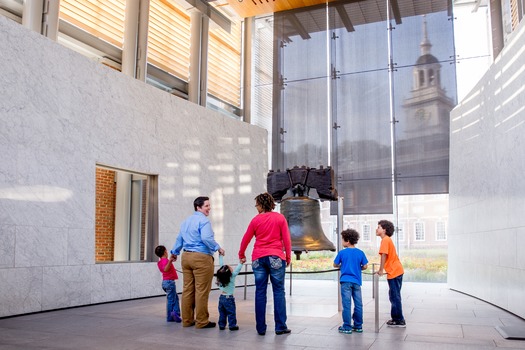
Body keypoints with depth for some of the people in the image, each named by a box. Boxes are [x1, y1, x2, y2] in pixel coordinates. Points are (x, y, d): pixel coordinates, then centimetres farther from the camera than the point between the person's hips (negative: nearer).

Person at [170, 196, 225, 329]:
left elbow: (179, 239, 26)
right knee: (201, 290, -3)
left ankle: (187, 320, 16)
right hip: (201, 258, -8)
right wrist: (218, 248, -9)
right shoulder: (204, 220, -10)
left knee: (187, 289, 10)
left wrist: (175, 252, 39)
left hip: (186, 257, 9)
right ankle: (201, 321, 2)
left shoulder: (186, 221, 18)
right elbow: (206, 238, -22)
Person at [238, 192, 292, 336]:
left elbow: (246, 239, 10)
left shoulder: (256, 220, 3)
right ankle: (280, 327, 3)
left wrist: (241, 255, 25)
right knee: (278, 292, 3)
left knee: (260, 292, 6)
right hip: (276, 257, -1)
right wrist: (288, 256, 9)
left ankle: (261, 328, 9)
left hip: (258, 258, 2)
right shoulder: (280, 218, 1)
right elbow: (286, 239, -1)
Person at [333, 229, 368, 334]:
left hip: (346, 281, -3)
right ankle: (358, 326, 18)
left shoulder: (342, 252, -4)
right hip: (357, 281, 3)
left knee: (347, 304, 0)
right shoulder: (360, 253, 2)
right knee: (358, 304, 10)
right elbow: (365, 266, 4)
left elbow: (335, 265, 5)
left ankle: (347, 327, 2)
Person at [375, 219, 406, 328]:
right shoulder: (388, 239, 16)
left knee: (395, 297, -3)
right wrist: (382, 270, 16)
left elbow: (384, 255, -19)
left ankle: (399, 321, 3)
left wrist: (381, 270, -15)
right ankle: (396, 318, 23)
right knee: (394, 296, 16)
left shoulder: (385, 240, -13)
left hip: (394, 272, -10)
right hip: (397, 271, 10)